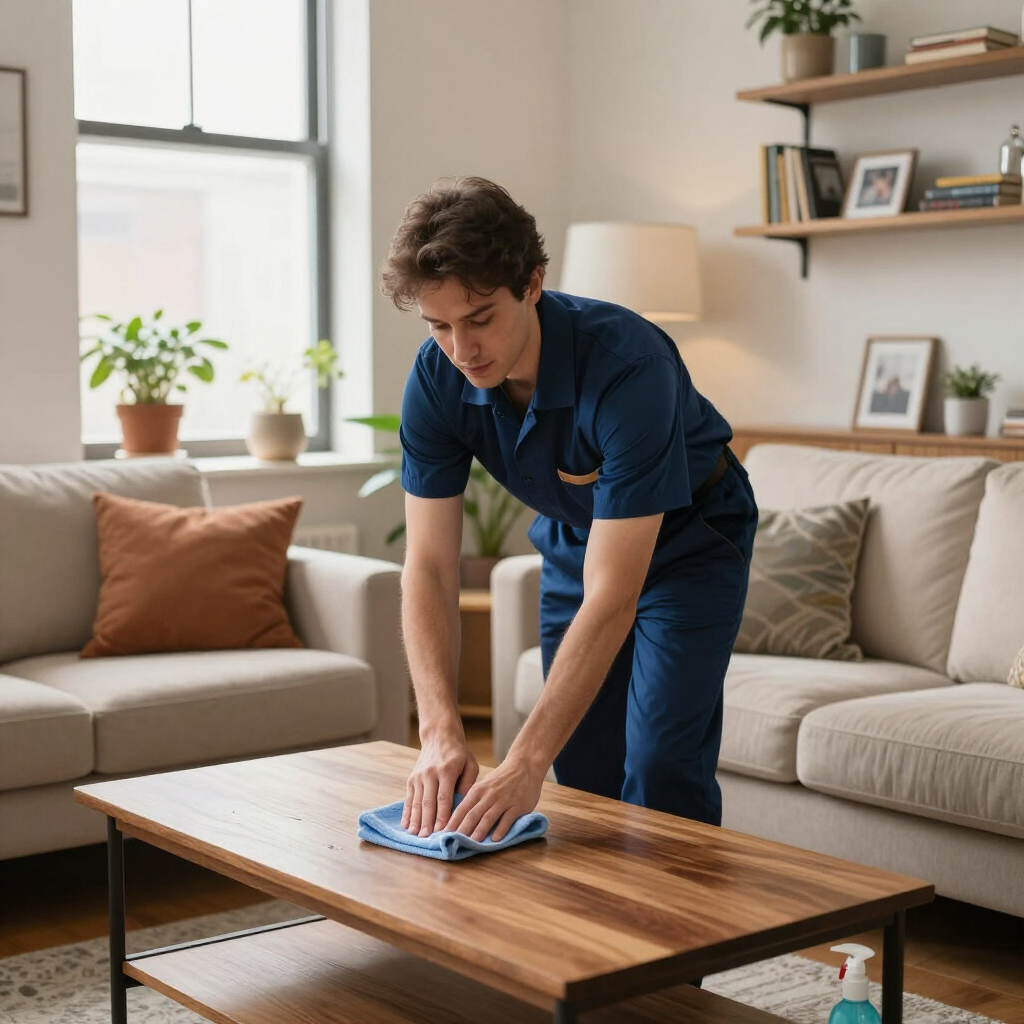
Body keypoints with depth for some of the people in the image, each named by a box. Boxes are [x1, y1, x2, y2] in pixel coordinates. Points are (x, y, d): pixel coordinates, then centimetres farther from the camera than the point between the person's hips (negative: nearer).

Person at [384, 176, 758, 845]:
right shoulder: (438, 378, -23)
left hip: (687, 539, -5)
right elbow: (430, 568, -21)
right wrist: (441, 731, -34)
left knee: (660, 770, -14)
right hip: (577, 538, 5)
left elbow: (612, 599, -40)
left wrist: (525, 764, -44)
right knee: (583, 772, 6)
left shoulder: (628, 365, -39)